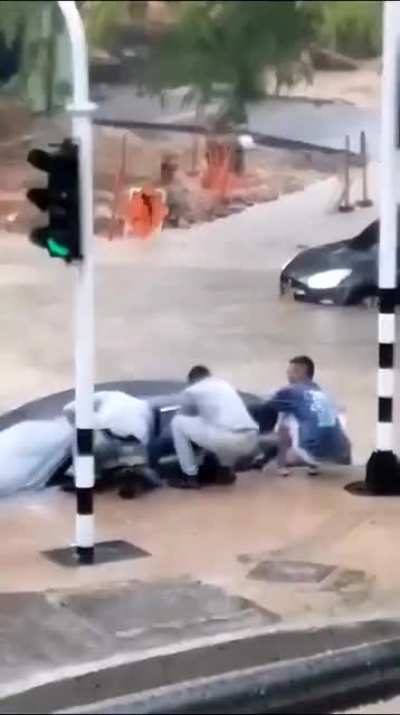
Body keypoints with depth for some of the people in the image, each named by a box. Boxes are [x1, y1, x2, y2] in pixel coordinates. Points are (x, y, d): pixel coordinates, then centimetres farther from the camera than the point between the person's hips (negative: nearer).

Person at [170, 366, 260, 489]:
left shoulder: (191, 391, 13)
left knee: (177, 422, 12)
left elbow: (186, 418, 28)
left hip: (225, 439, -6)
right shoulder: (225, 385, 31)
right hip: (252, 441, 6)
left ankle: (190, 477, 12)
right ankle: (225, 471, 29)